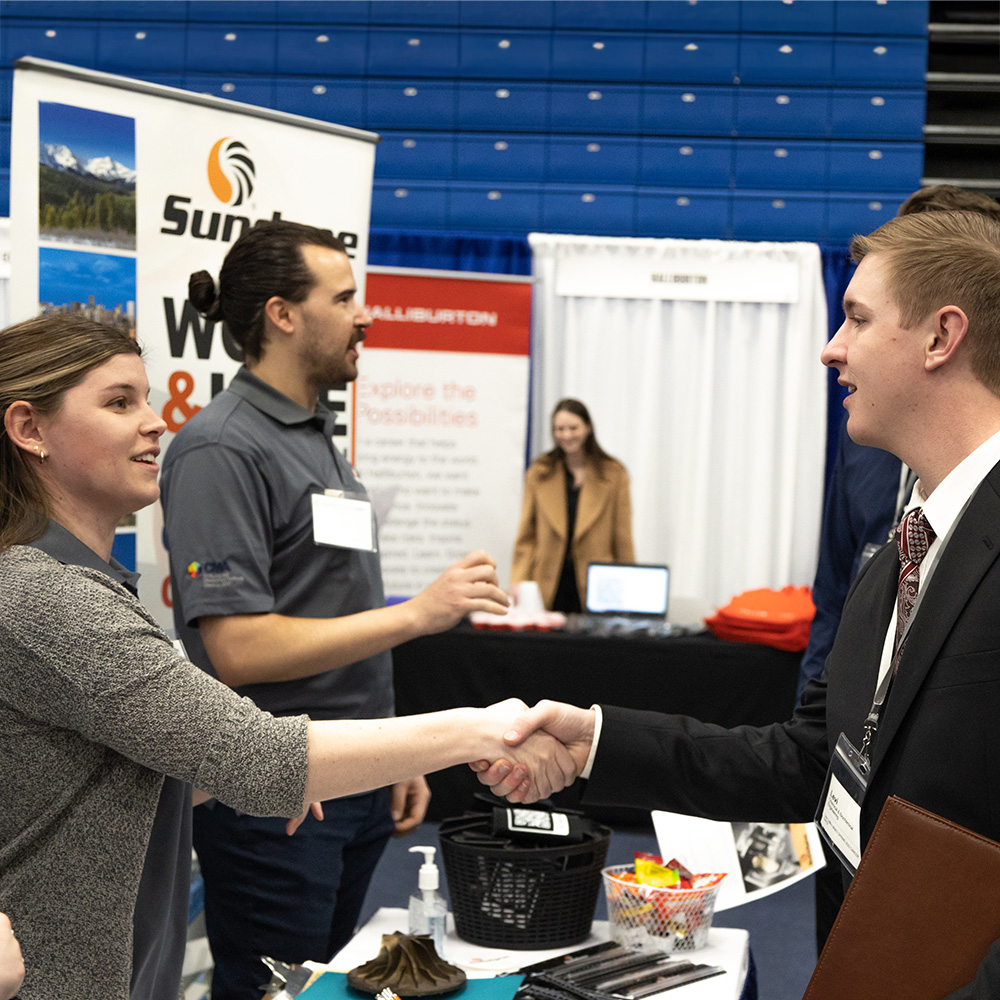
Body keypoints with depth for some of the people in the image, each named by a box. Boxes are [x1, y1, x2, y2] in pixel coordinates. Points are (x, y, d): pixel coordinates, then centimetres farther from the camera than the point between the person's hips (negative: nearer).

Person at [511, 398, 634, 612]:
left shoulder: (613, 474, 6)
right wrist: (518, 581, -2)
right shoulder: (539, 473, 10)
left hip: (595, 586, -1)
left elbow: (623, 539, 6)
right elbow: (526, 536, 9)